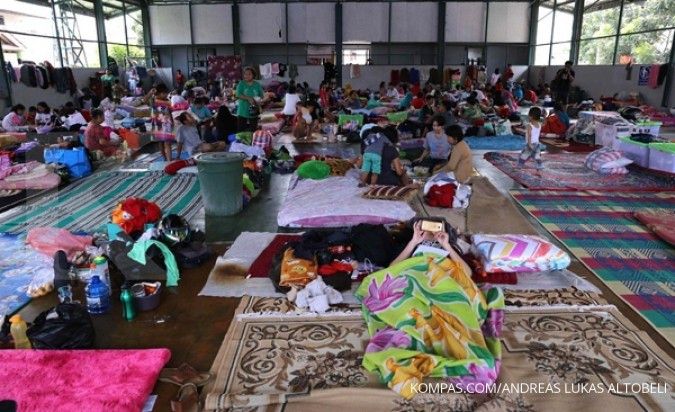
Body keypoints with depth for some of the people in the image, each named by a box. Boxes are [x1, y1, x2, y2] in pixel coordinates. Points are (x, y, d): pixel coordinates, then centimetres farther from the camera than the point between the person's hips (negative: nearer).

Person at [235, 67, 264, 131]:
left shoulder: (257, 85, 6)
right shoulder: (241, 84, 2)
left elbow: (261, 96, 8)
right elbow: (237, 95, -10)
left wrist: (258, 100, -16)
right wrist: (248, 98, -24)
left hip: (253, 113, 1)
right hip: (242, 113, -1)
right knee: (240, 131, 0)